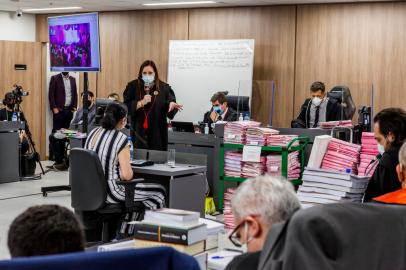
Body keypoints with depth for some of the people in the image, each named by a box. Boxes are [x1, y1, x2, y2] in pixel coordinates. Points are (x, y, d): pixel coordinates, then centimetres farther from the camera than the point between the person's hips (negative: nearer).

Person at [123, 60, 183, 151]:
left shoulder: (164, 88, 1)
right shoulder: (133, 86, 2)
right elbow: (126, 106, -3)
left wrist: (172, 105, -25)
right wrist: (141, 103, -16)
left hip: (157, 133, 0)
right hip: (138, 131, 0)